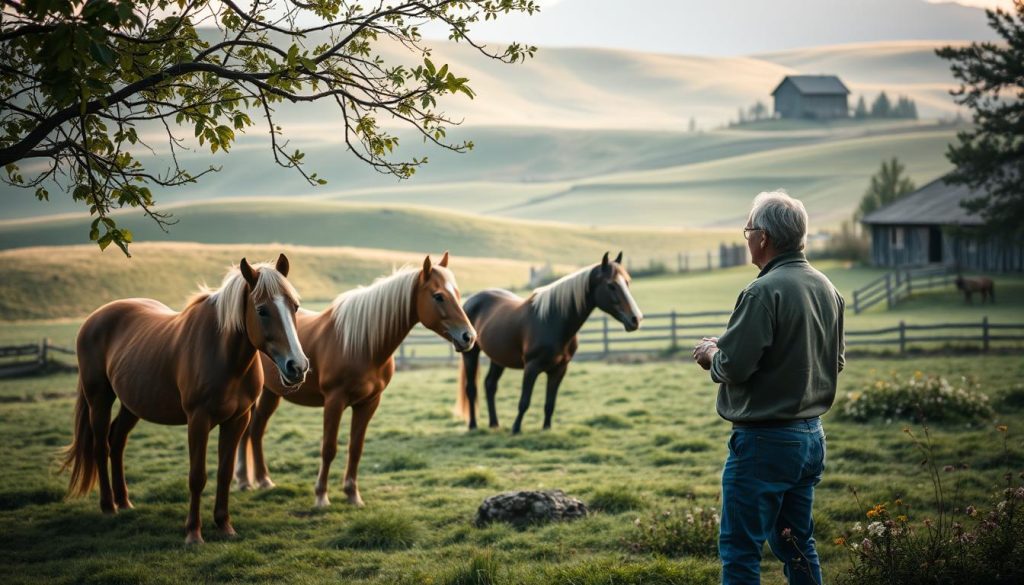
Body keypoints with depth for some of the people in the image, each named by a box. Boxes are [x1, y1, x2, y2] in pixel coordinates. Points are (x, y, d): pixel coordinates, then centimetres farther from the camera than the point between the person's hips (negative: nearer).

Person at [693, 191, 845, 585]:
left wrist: (711, 353, 0)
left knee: (740, 551, -1)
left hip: (765, 441, -9)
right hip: (811, 435, 9)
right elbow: (836, 360, 16)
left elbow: (733, 367, -20)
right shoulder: (827, 289, 8)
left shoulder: (763, 292, -18)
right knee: (796, 546, 17)